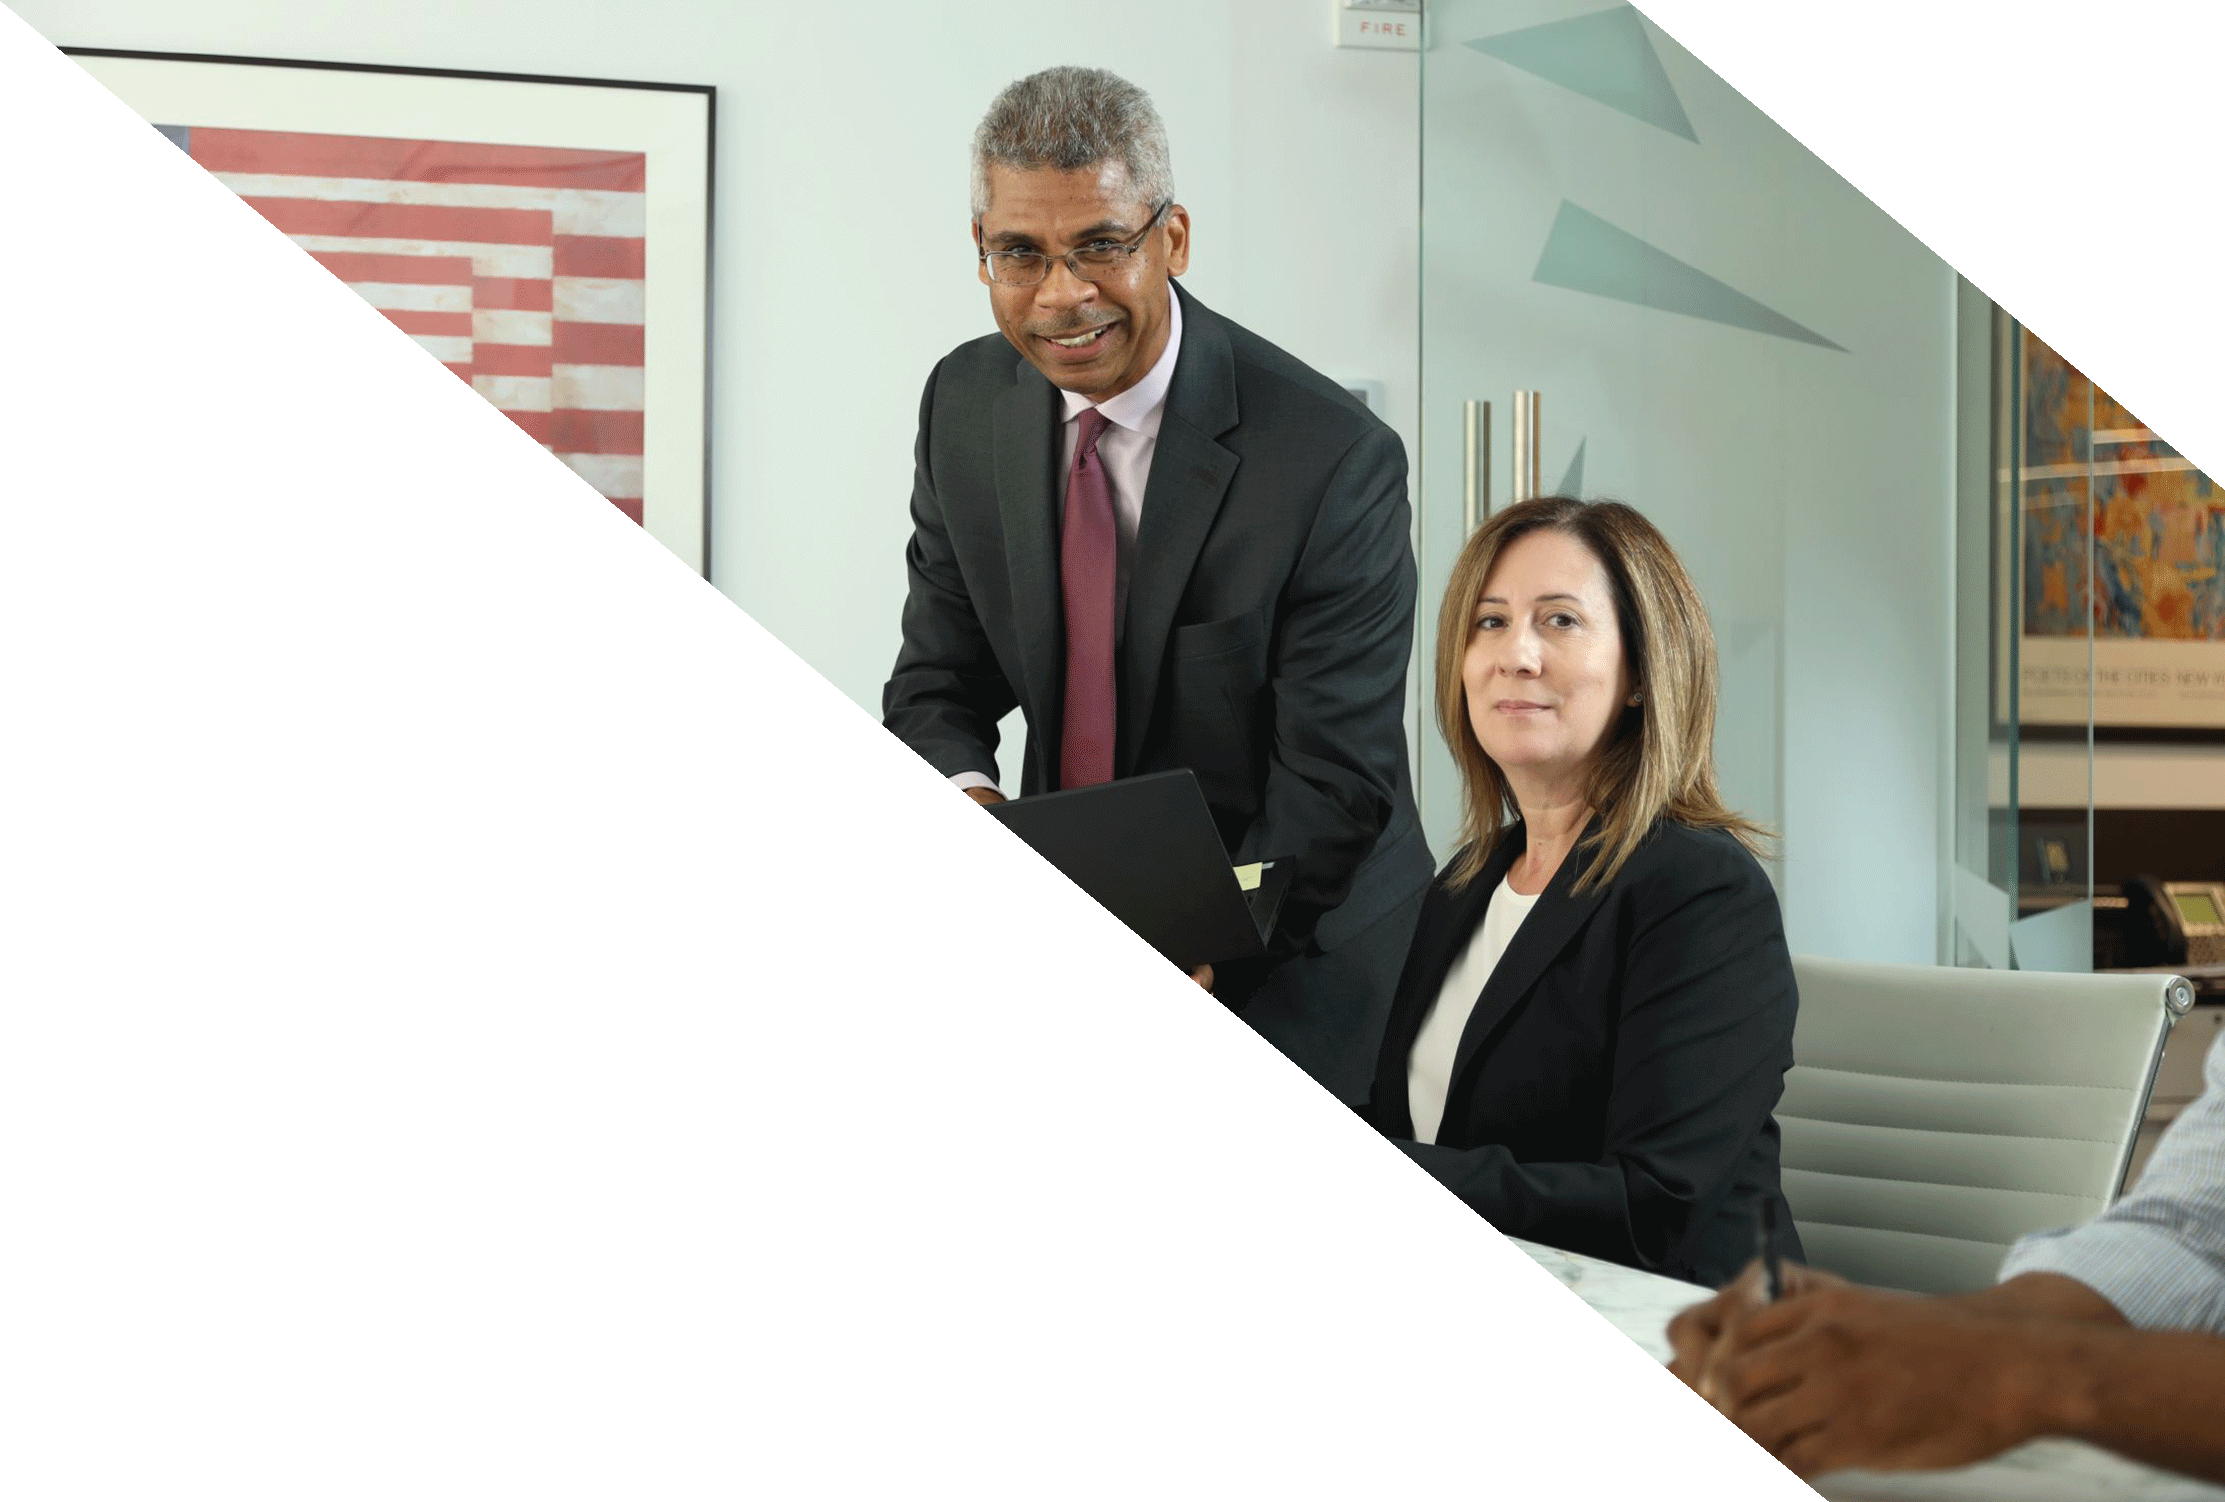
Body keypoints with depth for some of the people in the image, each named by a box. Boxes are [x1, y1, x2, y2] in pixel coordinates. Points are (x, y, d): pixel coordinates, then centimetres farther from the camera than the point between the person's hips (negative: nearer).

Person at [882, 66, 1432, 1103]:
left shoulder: (1333, 459, -21)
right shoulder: (965, 405, -3)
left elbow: (1337, 782, -20)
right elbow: (938, 684, 5)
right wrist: (965, 798, -19)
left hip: (1288, 961, -4)